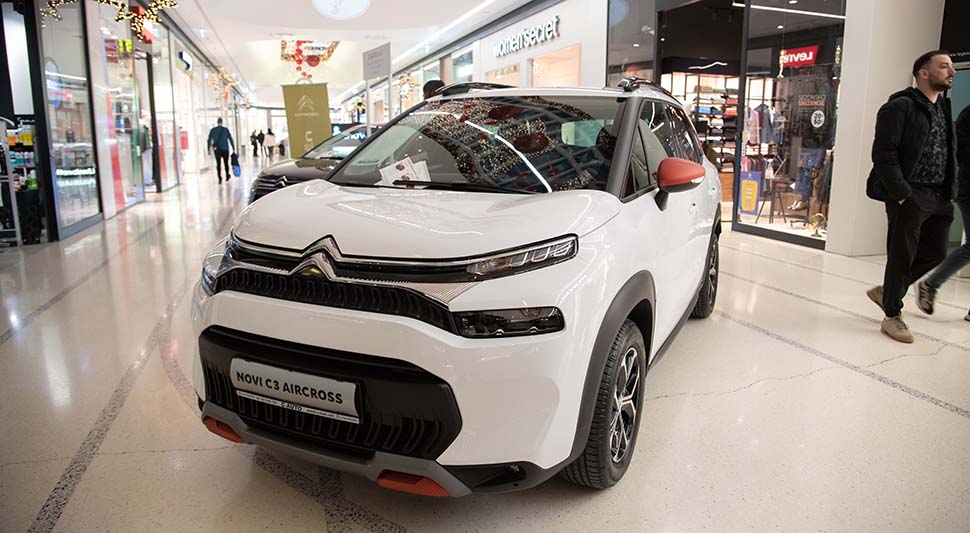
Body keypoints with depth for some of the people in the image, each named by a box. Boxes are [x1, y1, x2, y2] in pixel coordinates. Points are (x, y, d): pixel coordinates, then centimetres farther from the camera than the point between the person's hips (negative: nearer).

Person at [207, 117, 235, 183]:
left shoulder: (213, 130, 0)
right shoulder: (226, 129, -4)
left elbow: (209, 140, 0)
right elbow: (230, 139, -4)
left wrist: (209, 149, 6)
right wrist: (234, 149, -1)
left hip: (217, 150, 0)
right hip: (225, 149, 0)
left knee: (218, 164, 2)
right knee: (226, 163, 15)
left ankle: (220, 178, -7)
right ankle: (227, 176, 28)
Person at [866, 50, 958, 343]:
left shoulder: (944, 108, 17)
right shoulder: (900, 106, -8)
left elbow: (949, 155, 18)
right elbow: (883, 154, -15)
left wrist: (949, 192, 8)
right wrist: (902, 195, -18)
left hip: (938, 198, 8)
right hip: (909, 197, -8)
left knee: (935, 253, 12)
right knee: (902, 256, 1)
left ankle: (886, 291, 31)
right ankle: (892, 316, 16)